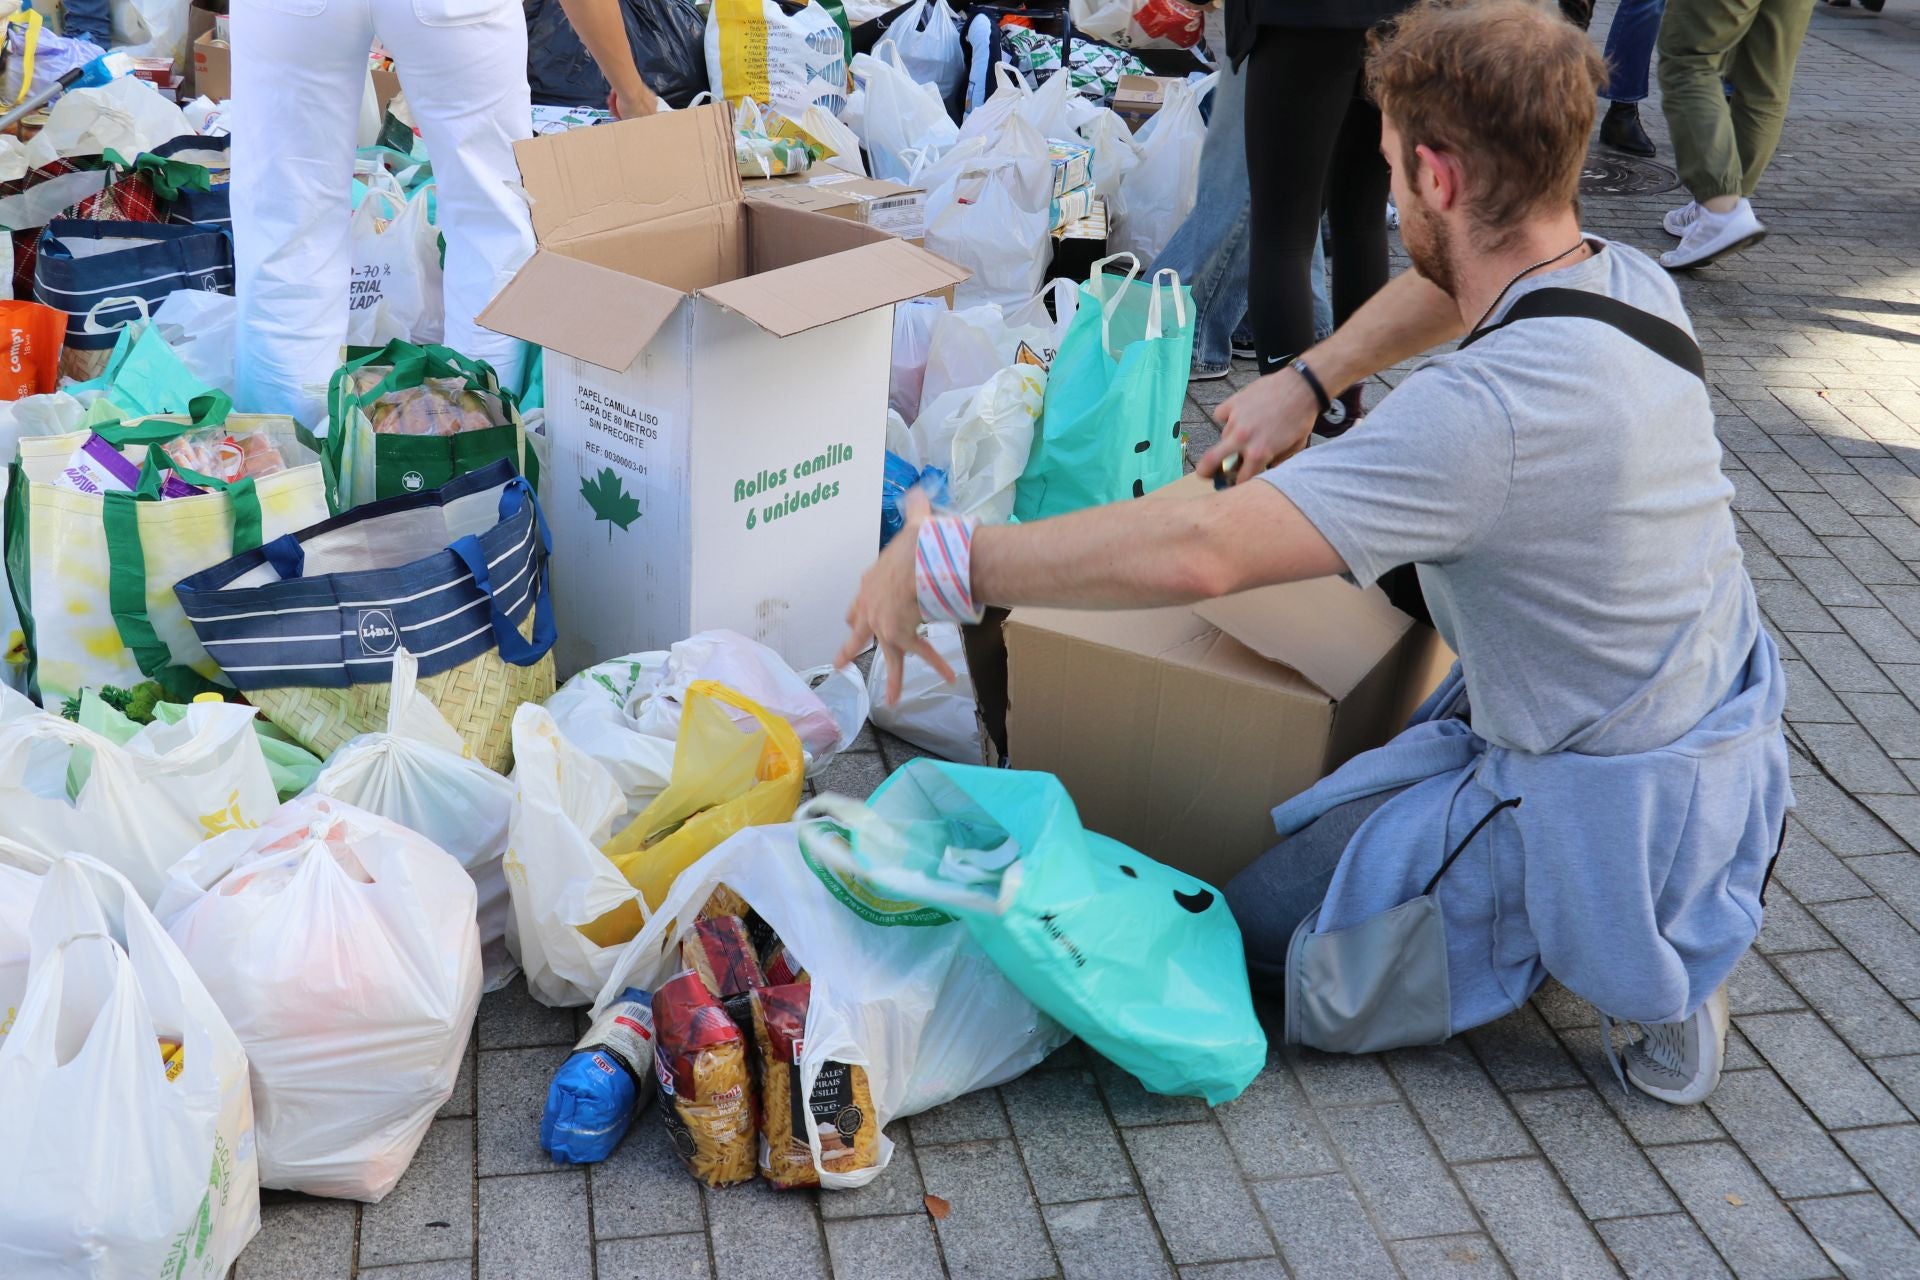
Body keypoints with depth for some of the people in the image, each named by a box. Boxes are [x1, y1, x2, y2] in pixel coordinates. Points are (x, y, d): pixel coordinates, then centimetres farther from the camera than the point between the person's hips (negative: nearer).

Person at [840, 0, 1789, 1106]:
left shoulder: (1487, 408, -33)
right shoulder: (1629, 281, -5)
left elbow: (1199, 553, -39)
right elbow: (1449, 288, 19)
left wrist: (943, 562, -31)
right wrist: (1306, 380, 13)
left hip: (1601, 798, -9)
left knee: (1267, 940, 7)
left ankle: (1623, 935, 1)